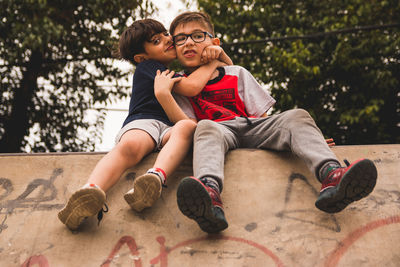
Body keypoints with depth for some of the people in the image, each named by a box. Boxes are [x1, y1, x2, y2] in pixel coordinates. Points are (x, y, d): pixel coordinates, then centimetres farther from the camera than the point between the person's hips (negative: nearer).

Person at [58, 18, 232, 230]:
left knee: (187, 126, -33)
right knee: (130, 146, -39)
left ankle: (156, 177, -61)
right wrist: (212, 62, 15)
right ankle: (90, 191, -67)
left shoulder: (179, 72, 36)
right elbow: (191, 87, 0)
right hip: (143, 121, -4)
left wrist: (220, 54, 19)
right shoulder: (146, 67, 15)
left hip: (170, 129, 4)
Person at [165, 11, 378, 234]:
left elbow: (262, 116, 16)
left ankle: (331, 175, -55)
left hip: (253, 127, 3)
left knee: (297, 116, -23)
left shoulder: (237, 74, 26)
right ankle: (210, 194, -72)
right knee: (206, 126, -37)